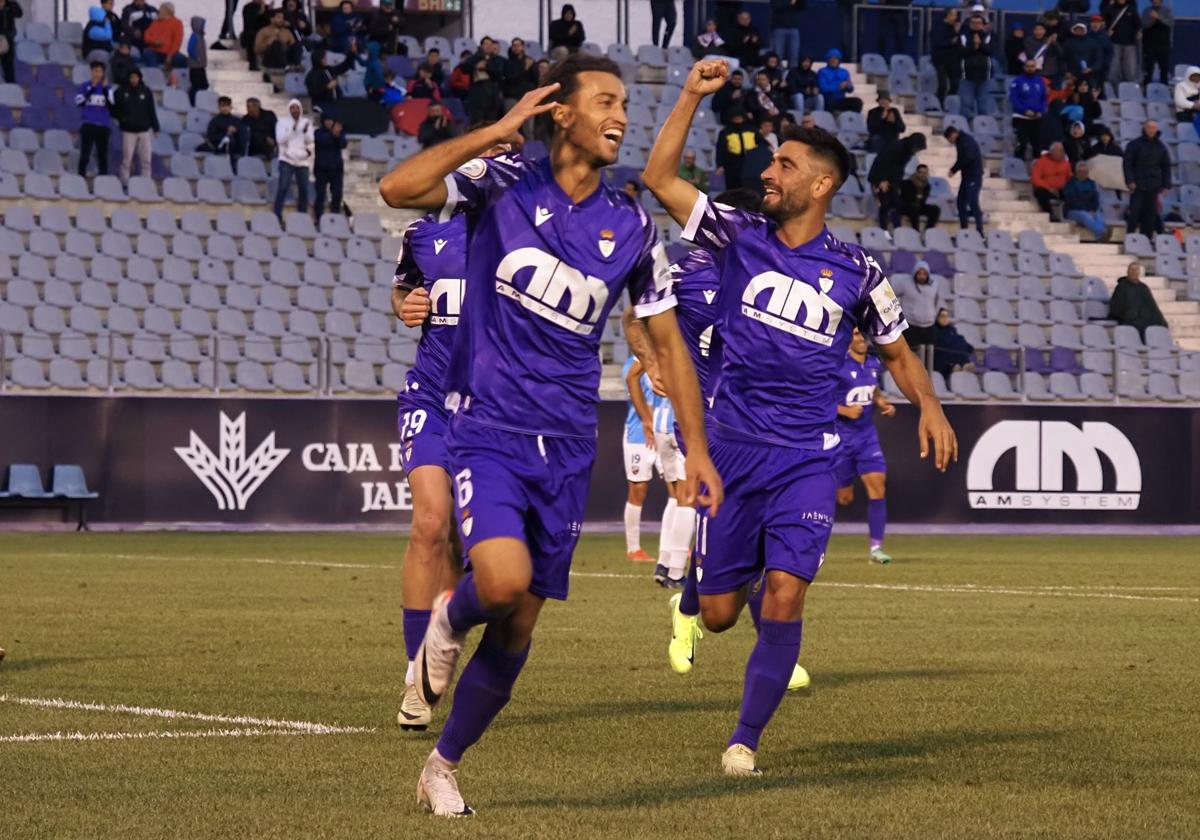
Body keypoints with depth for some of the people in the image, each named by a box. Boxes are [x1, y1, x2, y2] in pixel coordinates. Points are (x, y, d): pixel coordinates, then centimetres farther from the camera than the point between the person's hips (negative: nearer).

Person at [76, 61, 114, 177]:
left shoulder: (107, 88, 9)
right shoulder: (85, 86, 3)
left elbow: (112, 103, -2)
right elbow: (79, 101, -11)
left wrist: (105, 88, -10)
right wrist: (92, 87, -14)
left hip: (103, 126, 2)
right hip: (88, 125, -2)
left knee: (103, 155, 4)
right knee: (85, 155, -4)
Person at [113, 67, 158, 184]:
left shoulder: (146, 91, 6)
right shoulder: (121, 92, 1)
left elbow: (151, 111, 8)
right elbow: (114, 108, 7)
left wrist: (155, 127, 5)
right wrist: (121, 118, -10)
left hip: (144, 130, 2)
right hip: (128, 131, -2)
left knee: (145, 160, 0)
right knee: (127, 159, -3)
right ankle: (125, 183, 1)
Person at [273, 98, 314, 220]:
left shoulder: (306, 122, 11)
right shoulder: (282, 122, 3)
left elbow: (310, 140, 3)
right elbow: (280, 140, -8)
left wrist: (306, 131, -17)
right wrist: (292, 130, -20)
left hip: (302, 160, 3)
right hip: (287, 159, -3)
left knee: (304, 190, -1)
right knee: (283, 188, -13)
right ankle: (277, 216, -13)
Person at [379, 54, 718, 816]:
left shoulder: (633, 229, 4)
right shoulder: (503, 186, -6)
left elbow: (667, 341, 12)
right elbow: (397, 190, -21)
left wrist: (696, 449, 7)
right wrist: (497, 131, -20)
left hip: (567, 450, 4)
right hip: (489, 434, -4)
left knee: (518, 630, 7)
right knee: (503, 581, -28)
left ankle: (444, 767, 27)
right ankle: (451, 618, 9)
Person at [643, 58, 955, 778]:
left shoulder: (857, 272, 1)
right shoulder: (741, 237, 2)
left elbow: (898, 352, 12)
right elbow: (660, 177, -1)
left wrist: (930, 406, -7)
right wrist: (693, 94, -8)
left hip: (808, 456, -2)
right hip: (731, 448, 2)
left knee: (783, 602, -17)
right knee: (719, 614, 4)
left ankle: (748, 737, 0)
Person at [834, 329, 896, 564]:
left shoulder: (874, 364, 7)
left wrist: (885, 404, 4)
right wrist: (844, 410, -21)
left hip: (867, 434, 5)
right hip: (841, 437, -5)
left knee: (877, 484, -11)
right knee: (844, 497, 2)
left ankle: (876, 547, -7)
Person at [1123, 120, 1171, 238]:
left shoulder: (1161, 147, 11)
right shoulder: (1134, 145, 1)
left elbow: (1166, 167, 15)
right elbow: (1127, 164, -2)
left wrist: (1166, 185, 7)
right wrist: (1130, 181, -12)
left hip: (1153, 187, 3)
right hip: (1138, 185, -3)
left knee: (1151, 213, 2)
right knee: (1135, 211, -7)